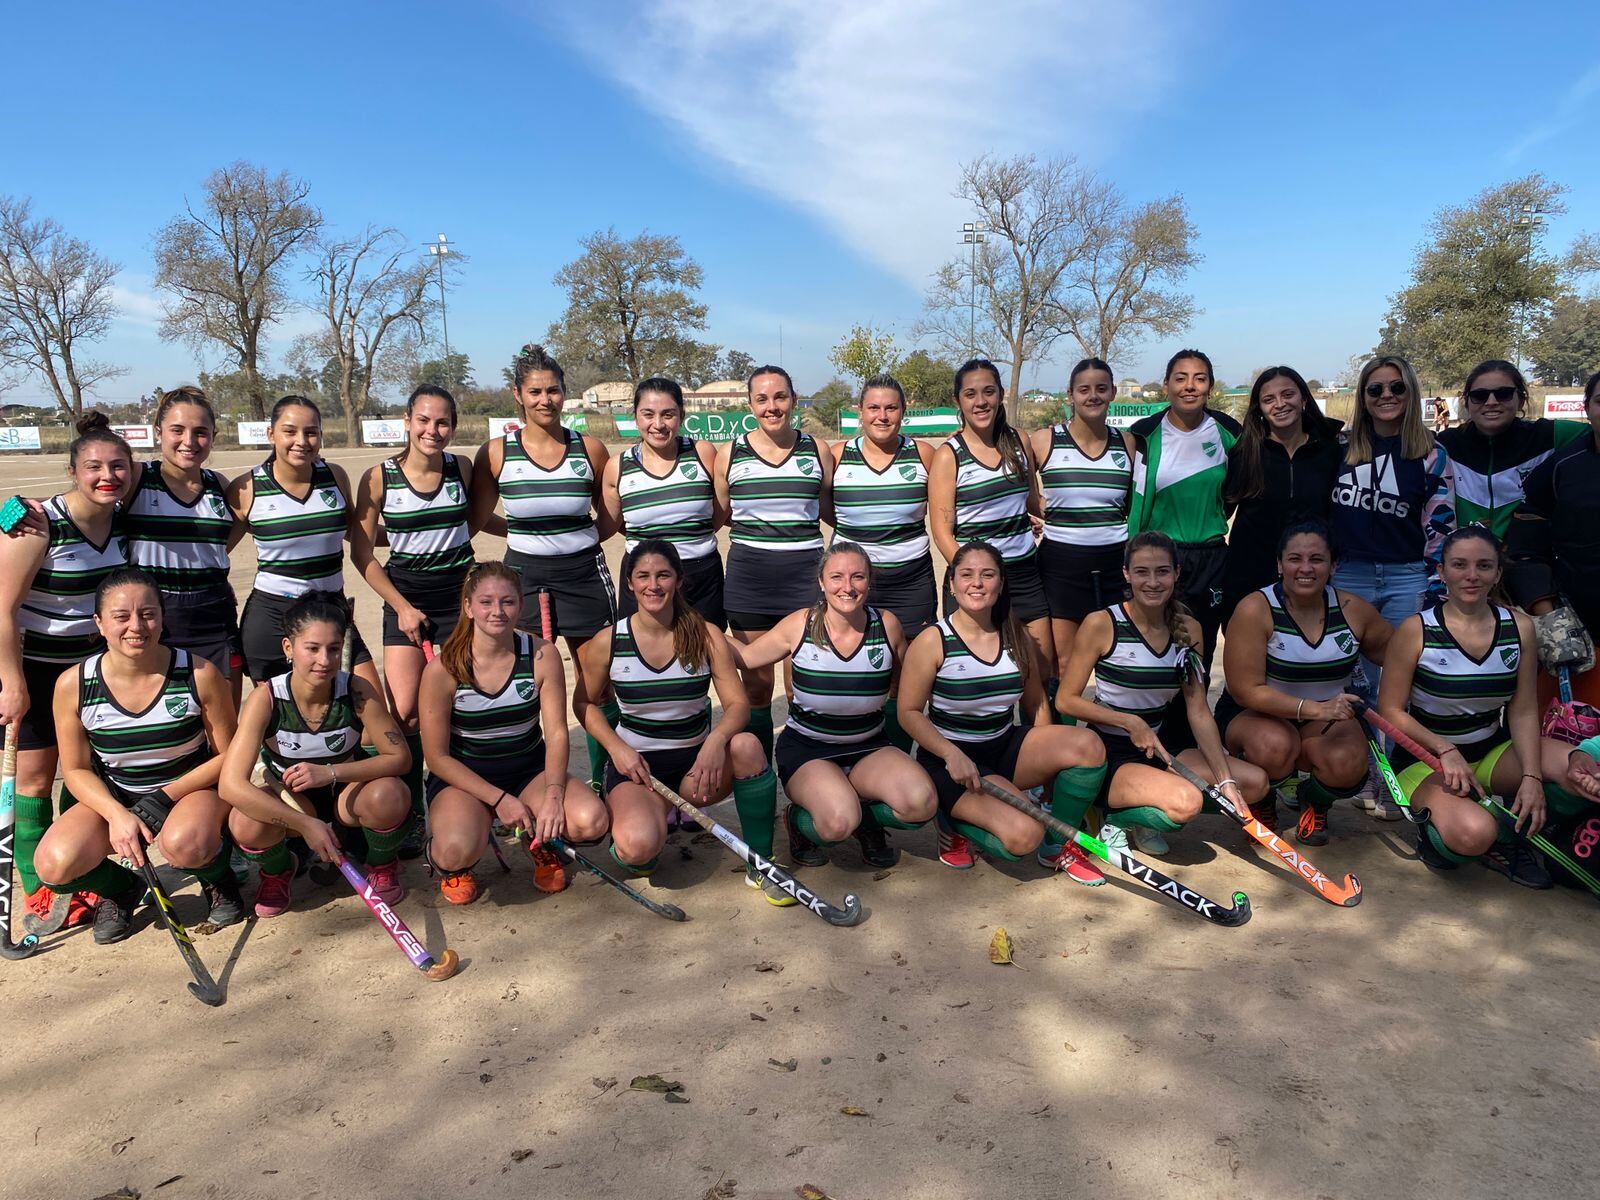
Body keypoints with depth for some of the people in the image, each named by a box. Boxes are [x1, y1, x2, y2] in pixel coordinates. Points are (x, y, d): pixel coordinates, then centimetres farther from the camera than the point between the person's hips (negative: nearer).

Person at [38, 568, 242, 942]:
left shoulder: (199, 674, -17)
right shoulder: (73, 685, -11)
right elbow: (76, 770, -1)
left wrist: (163, 799, -18)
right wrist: (117, 814, -19)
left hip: (193, 787, -3)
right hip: (112, 797, 3)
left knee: (185, 844, -36)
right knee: (54, 865, -24)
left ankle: (218, 880, 2)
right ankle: (119, 888, 12)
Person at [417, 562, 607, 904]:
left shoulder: (542, 655, -10)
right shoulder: (442, 669, -15)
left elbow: (556, 732, -10)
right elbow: (437, 757, -11)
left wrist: (553, 795, -26)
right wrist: (498, 799, -19)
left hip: (530, 769, 3)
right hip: (463, 777, -2)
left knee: (592, 821, -25)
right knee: (456, 850, -34)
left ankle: (542, 844, 12)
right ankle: (455, 865, 7)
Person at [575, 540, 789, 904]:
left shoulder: (706, 636, -5)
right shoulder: (608, 642, -6)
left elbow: (738, 703, -9)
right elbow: (584, 703, 6)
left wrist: (716, 740, -31)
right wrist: (617, 749, -11)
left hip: (698, 759, 2)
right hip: (636, 763, -2)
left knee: (747, 744, -33)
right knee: (638, 849, -33)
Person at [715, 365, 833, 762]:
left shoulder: (817, 450, 4)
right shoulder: (730, 453, 3)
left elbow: (832, 512, 14)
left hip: (805, 573, 0)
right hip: (748, 577, 0)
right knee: (756, 683, 9)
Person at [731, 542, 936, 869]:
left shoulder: (887, 625, -5)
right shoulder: (800, 625, -9)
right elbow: (744, 657, 3)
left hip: (869, 748, 3)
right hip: (806, 750, -2)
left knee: (921, 802, -26)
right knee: (838, 823, -31)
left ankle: (864, 820, 8)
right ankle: (800, 821, 6)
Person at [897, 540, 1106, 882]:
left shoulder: (1017, 637, 2)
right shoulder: (933, 641, -13)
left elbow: (1036, 703, 11)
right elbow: (909, 712, -11)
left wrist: (1048, 760, 1)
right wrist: (952, 755, -24)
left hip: (1006, 747, 6)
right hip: (950, 759, -5)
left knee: (1088, 745, -20)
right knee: (1023, 835, -28)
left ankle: (1058, 847, 3)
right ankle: (955, 825, 7)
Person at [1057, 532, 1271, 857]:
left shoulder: (1188, 629, 2)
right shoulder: (1101, 624, -14)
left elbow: (1199, 712, 0)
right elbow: (1066, 700, -12)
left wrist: (1225, 781, -9)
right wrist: (1130, 722, -20)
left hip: (1156, 748, 7)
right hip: (1106, 754, -7)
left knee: (1256, 782, -4)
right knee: (1186, 803, -31)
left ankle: (1145, 820, 6)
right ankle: (1114, 817, 0)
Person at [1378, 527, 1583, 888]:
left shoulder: (1519, 627, 0)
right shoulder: (1415, 631, -12)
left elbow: (1523, 712, -2)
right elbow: (1391, 711, -11)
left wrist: (1531, 776, -16)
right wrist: (1446, 752, -24)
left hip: (1493, 751, 5)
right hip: (1425, 758, -5)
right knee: (1472, 834, -34)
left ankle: (1512, 833, 1)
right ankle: (1438, 837, 3)